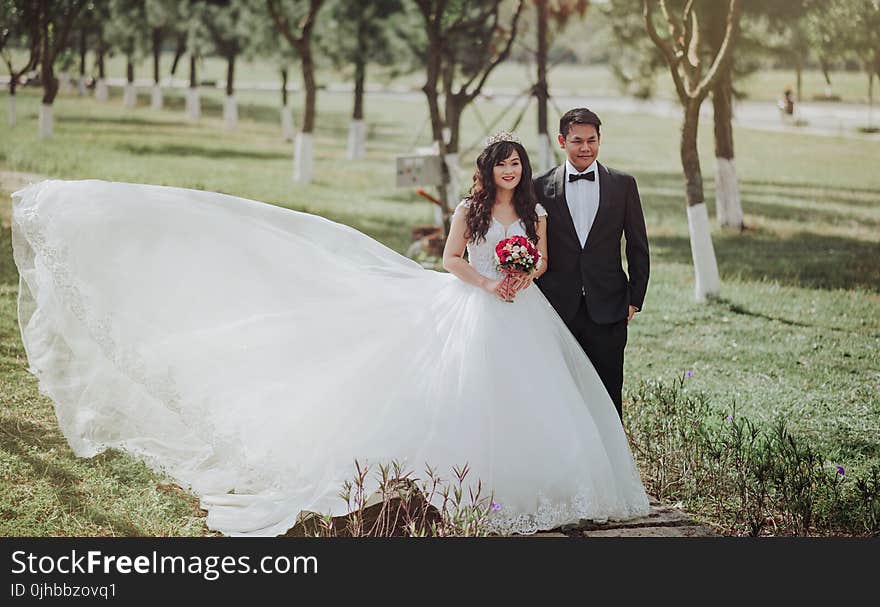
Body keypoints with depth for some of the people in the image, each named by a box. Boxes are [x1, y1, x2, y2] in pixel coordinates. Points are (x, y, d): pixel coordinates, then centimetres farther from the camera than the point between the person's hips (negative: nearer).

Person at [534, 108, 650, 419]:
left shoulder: (623, 184, 4)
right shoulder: (541, 186, 3)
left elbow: (638, 247, 7)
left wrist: (635, 300, 3)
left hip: (608, 310, 0)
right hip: (558, 309, 0)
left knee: (609, 394, 3)